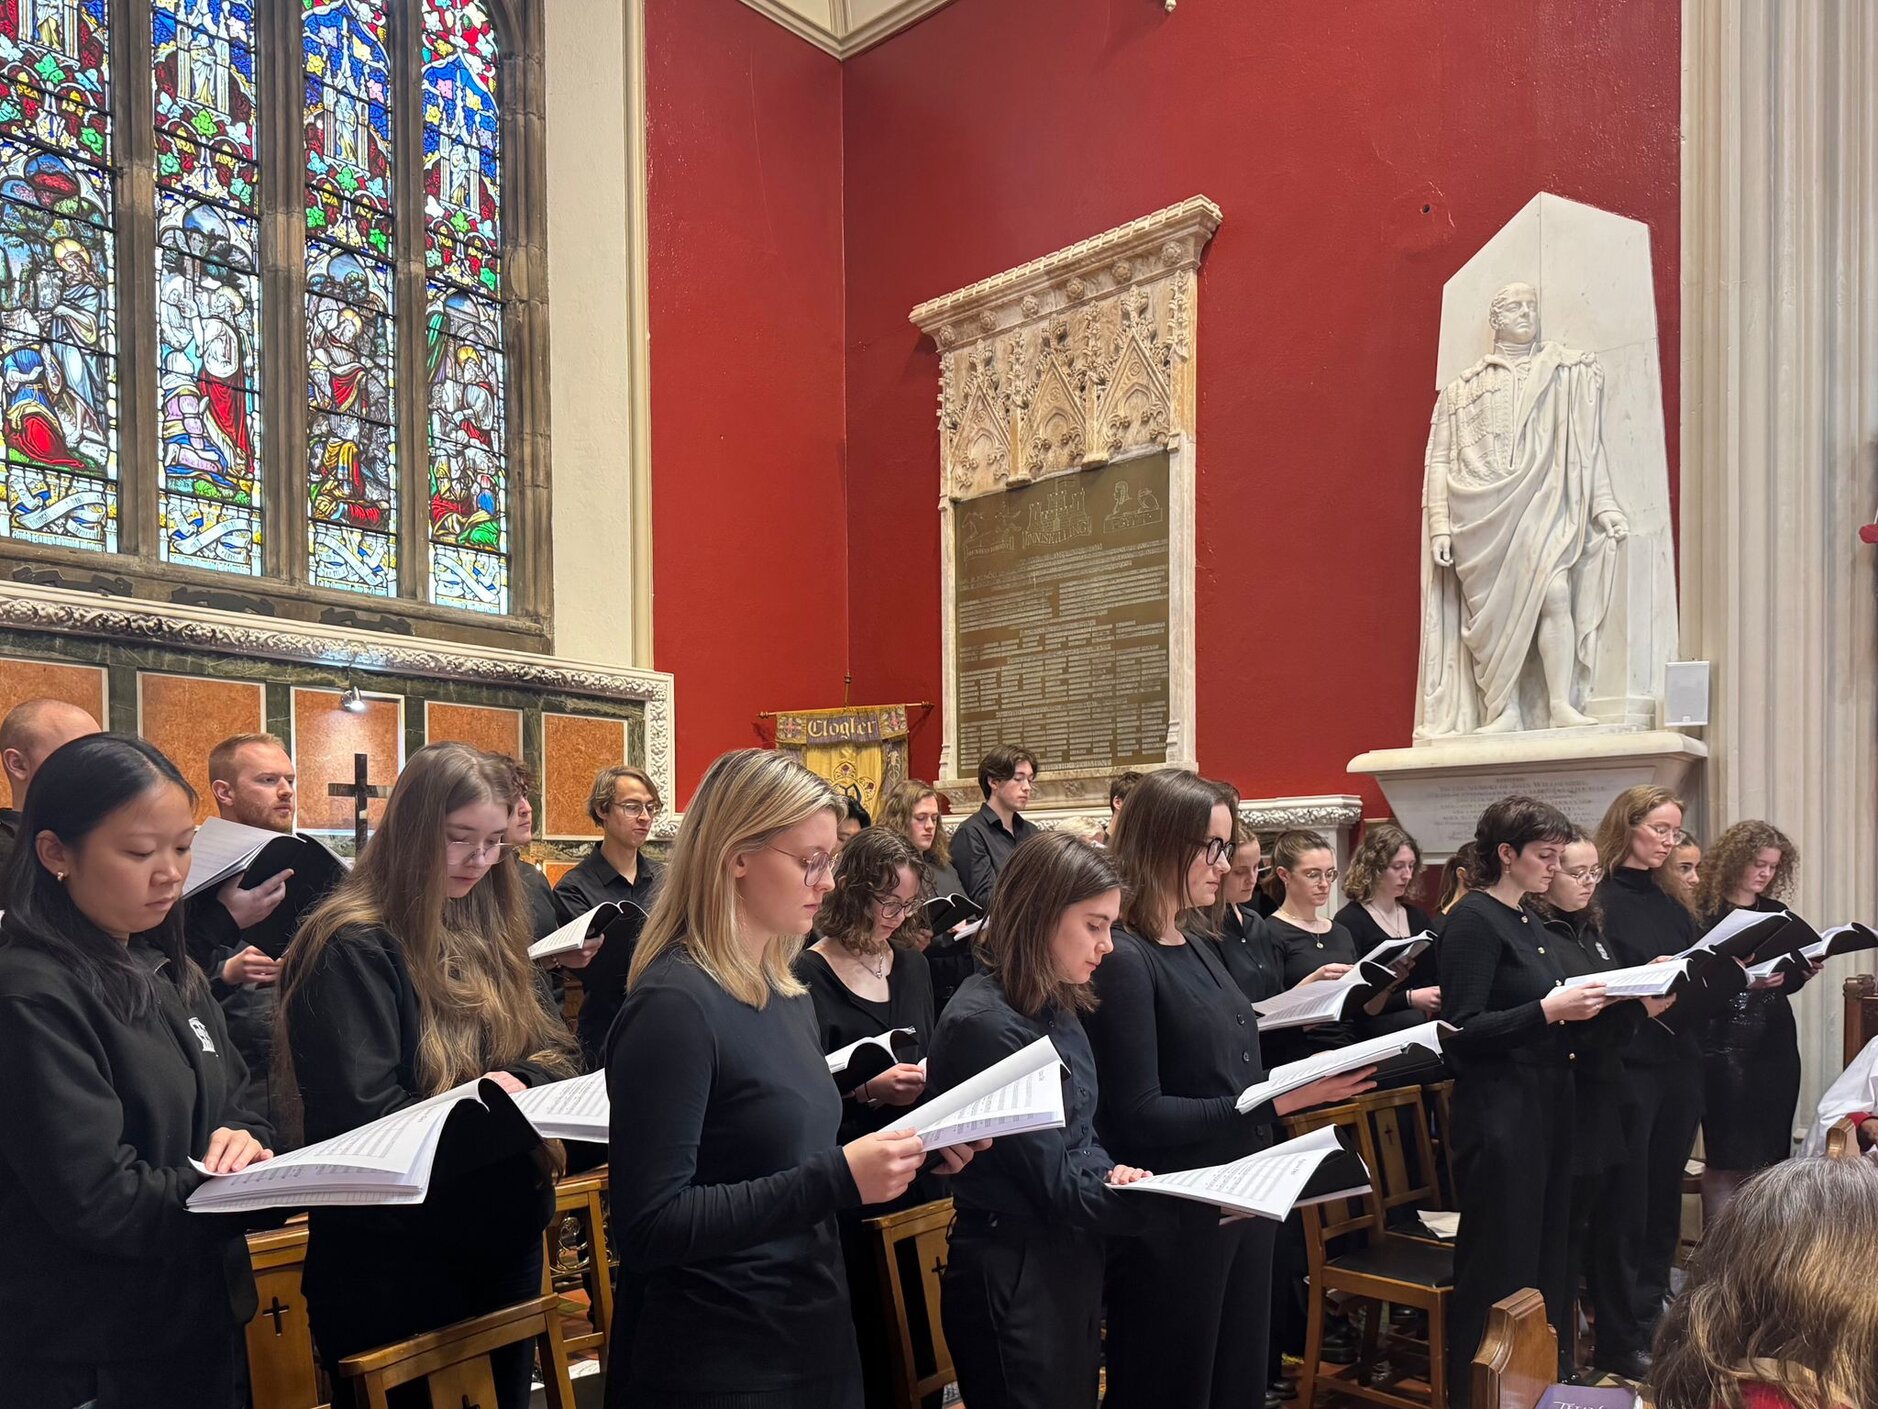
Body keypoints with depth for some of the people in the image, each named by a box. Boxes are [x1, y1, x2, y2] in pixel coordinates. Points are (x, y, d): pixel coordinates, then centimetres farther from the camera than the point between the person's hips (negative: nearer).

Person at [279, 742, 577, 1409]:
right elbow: (362, 1118, -22)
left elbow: (551, 1054, 7)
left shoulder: (491, 934, 8)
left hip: (506, 1239, 7)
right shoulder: (353, 949, -16)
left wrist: (518, 1084, -14)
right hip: (398, 1261, -7)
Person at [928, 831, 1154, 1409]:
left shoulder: (1056, 1008, 6)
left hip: (1071, 1263, 9)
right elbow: (1053, 1181, -21)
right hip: (1013, 1279, -9)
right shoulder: (985, 1024, -23)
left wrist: (1115, 1175, -8)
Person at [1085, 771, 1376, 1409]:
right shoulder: (1122, 958, -19)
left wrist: (1305, 1080, 1)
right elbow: (1138, 1117, -22)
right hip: (1171, 1219, -9)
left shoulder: (1201, 946, 9)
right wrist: (1277, 1101, -25)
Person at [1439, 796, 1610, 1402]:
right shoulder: (1475, 919, -13)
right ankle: (1477, 1390, 10)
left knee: (1546, 1249, 15)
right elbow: (1462, 1031, -19)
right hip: (1498, 1110, -9)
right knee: (1501, 1263, -2)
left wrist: (1581, 1003, 5)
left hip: (1545, 1101, 9)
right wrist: (1547, 1011, -23)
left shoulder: (1527, 922, 14)